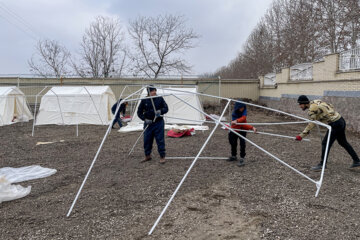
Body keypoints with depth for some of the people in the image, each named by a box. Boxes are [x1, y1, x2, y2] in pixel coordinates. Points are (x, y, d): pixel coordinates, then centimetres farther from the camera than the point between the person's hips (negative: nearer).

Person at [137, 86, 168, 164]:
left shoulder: (160, 99, -1)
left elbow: (166, 108, 3)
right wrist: (145, 119, -8)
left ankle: (162, 157, 8)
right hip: (148, 123, 2)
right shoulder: (144, 100, 0)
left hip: (158, 123, -2)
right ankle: (147, 155, 26)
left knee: (160, 140, -2)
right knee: (147, 140, 8)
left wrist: (160, 111, -18)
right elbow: (139, 112, 6)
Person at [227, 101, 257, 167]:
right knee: (233, 143, 14)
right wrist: (251, 128, -44)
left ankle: (242, 159, -9)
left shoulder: (244, 111, -17)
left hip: (242, 130, 0)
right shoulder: (234, 114, -26)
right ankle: (233, 156, 35)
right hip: (234, 130, 0)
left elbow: (243, 118, -38)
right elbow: (241, 124, -33)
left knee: (242, 143, -15)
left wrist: (237, 121, -58)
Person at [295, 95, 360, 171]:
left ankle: (322, 164, 5)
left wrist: (301, 135, -18)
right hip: (341, 121, 10)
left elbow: (312, 124, -19)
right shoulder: (316, 101, 8)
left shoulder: (312, 109, -18)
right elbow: (331, 106, 15)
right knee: (343, 142, 22)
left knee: (325, 143, -3)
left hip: (335, 124, -10)